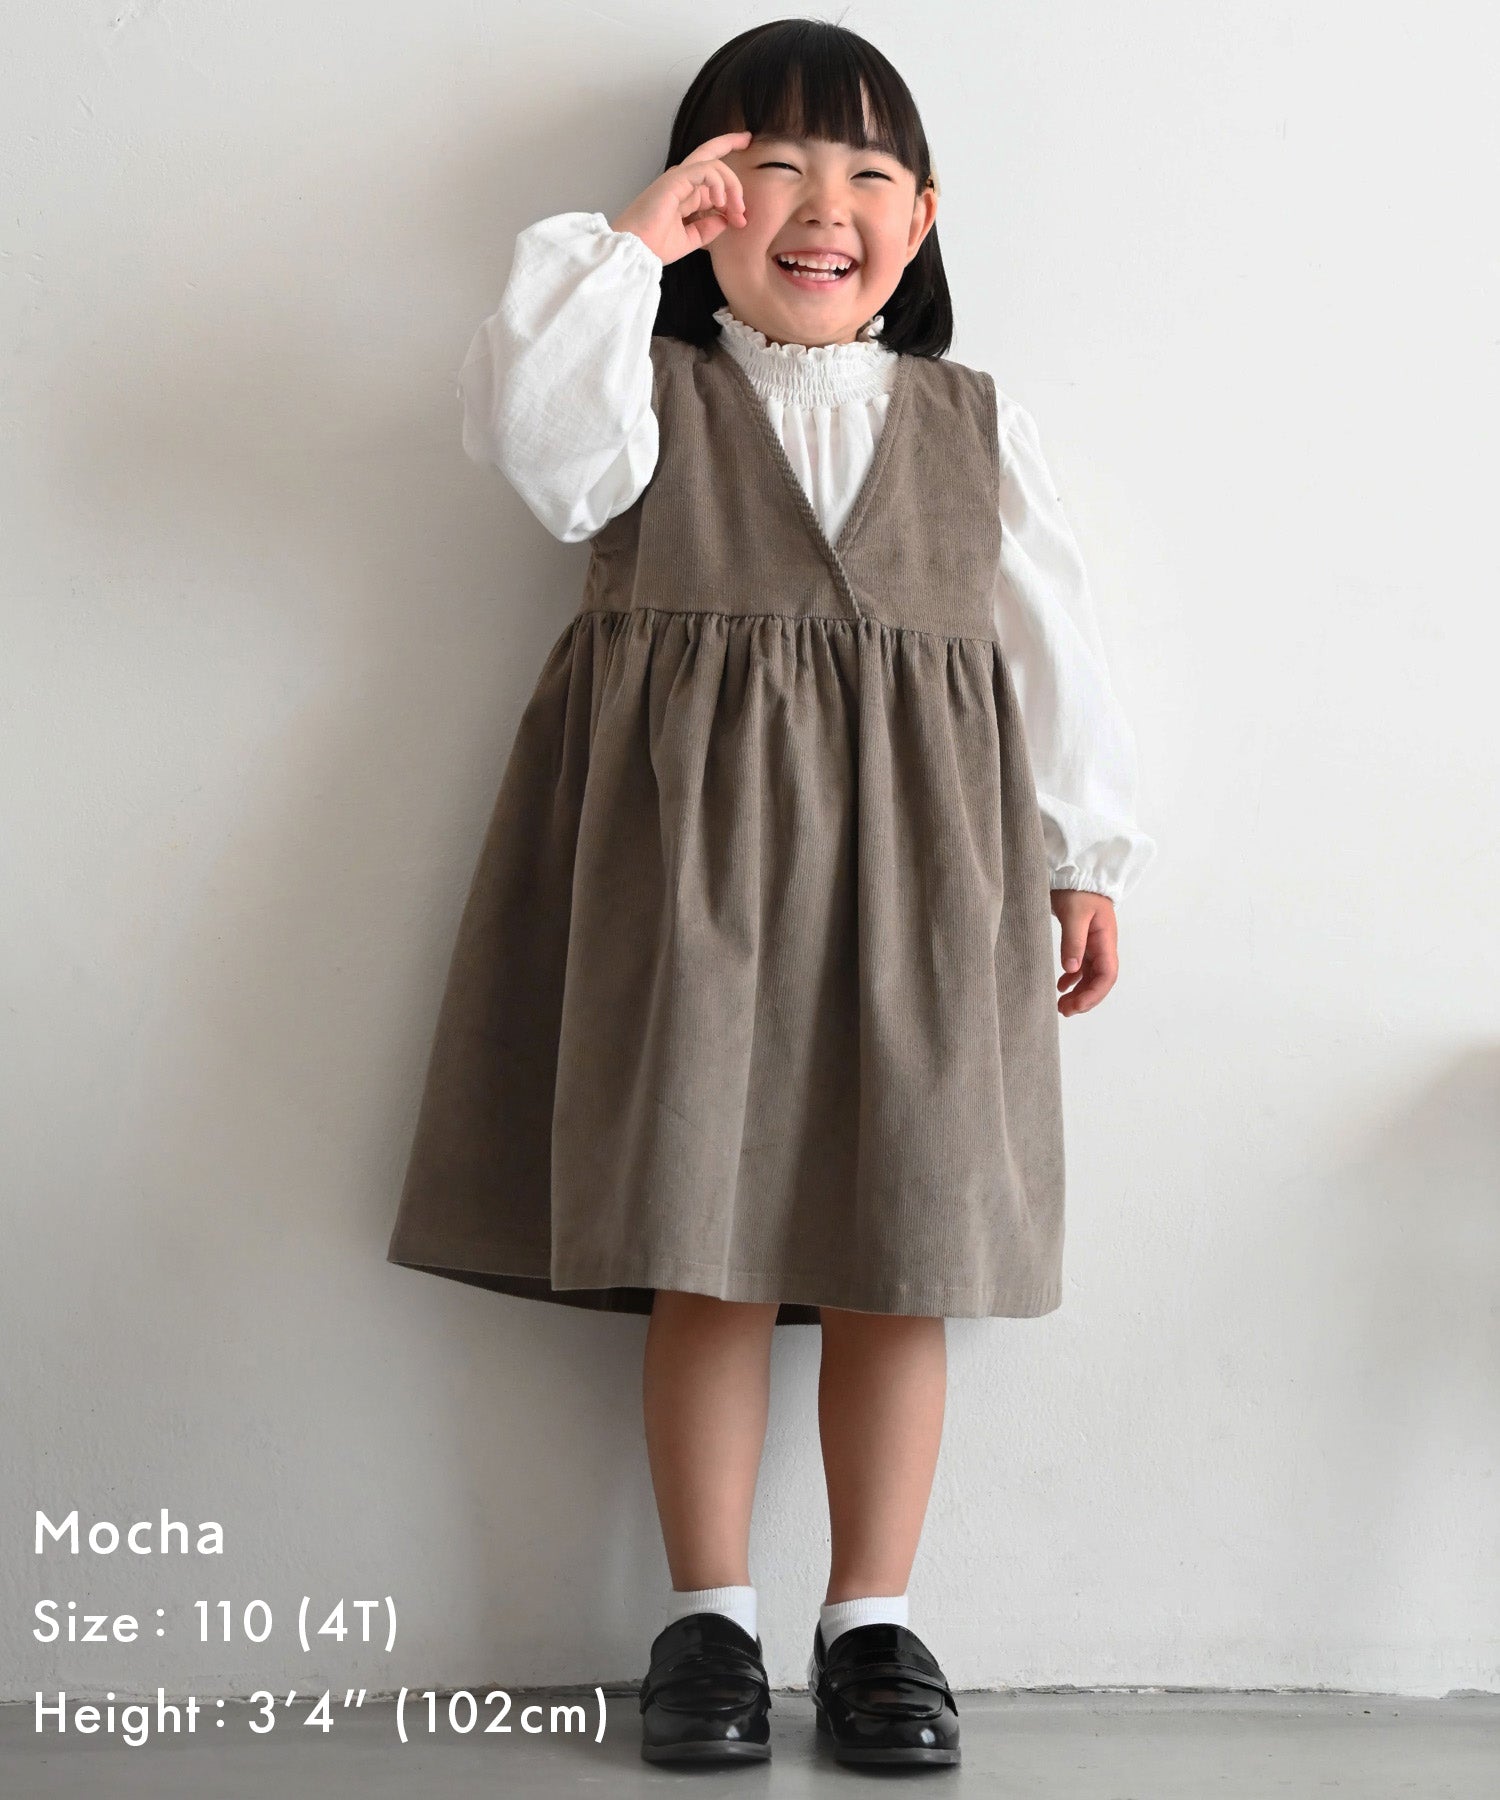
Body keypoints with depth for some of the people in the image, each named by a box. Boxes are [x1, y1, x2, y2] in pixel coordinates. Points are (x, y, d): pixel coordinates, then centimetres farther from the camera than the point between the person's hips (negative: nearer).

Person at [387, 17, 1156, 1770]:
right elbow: (534, 433, -13)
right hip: (692, 846, -1)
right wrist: (625, 245, -9)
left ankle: (871, 1617, 15)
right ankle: (708, 1615, 14)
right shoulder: (654, 392, 10)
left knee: (895, 1252, 2)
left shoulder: (976, 425, 15)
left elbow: (1053, 644, 14)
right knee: (706, 1242, 1)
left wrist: (1084, 857, 11)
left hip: (913, 862, 2)